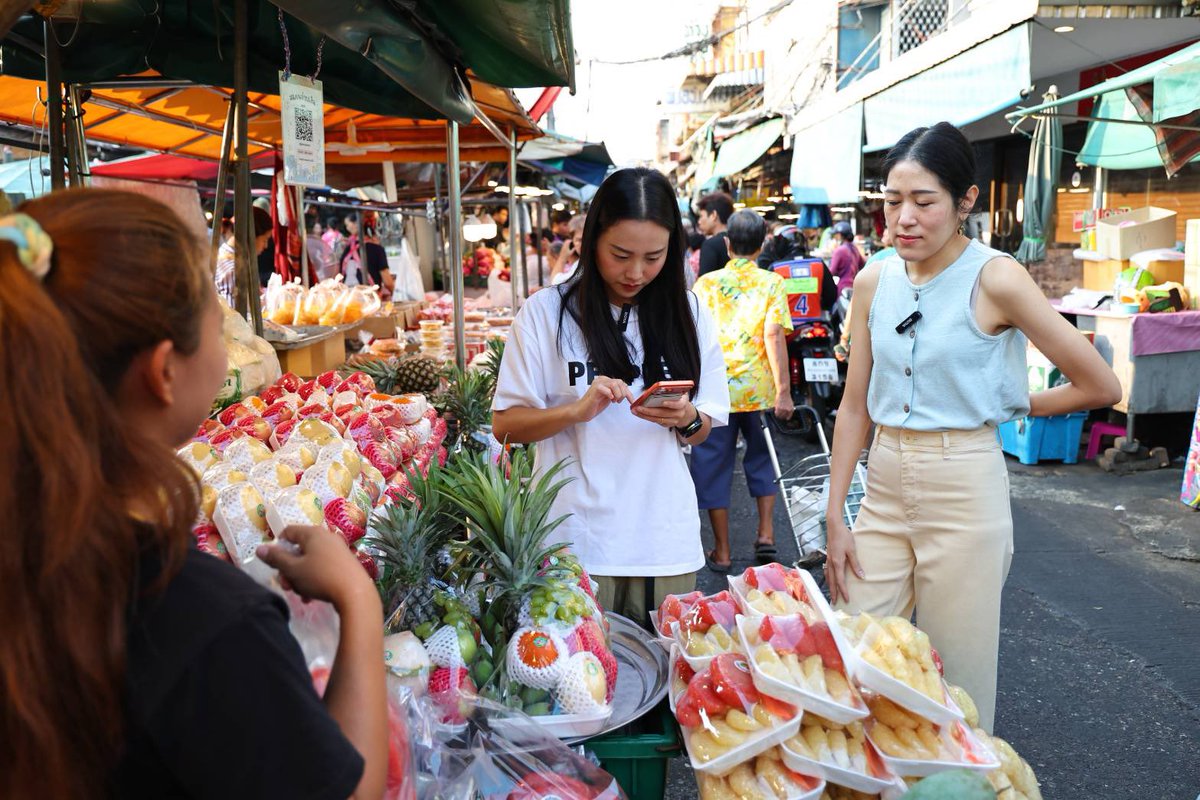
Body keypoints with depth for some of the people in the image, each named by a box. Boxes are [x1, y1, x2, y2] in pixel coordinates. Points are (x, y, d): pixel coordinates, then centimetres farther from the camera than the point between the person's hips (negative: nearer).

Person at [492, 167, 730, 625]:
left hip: (665, 539, 3)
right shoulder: (546, 313, -4)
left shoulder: (687, 314, 6)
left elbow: (704, 432, 11)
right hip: (577, 540, -2)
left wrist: (687, 419, -11)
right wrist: (576, 410, -19)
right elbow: (504, 424, -4)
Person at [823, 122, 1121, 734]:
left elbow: (1100, 387, -9)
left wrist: (1006, 405, 3)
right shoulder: (873, 281, 3)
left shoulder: (994, 279, -12)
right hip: (884, 483, 5)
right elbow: (855, 406, 6)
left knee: (955, 682, 8)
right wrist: (835, 518, 4)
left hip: (964, 488, -5)